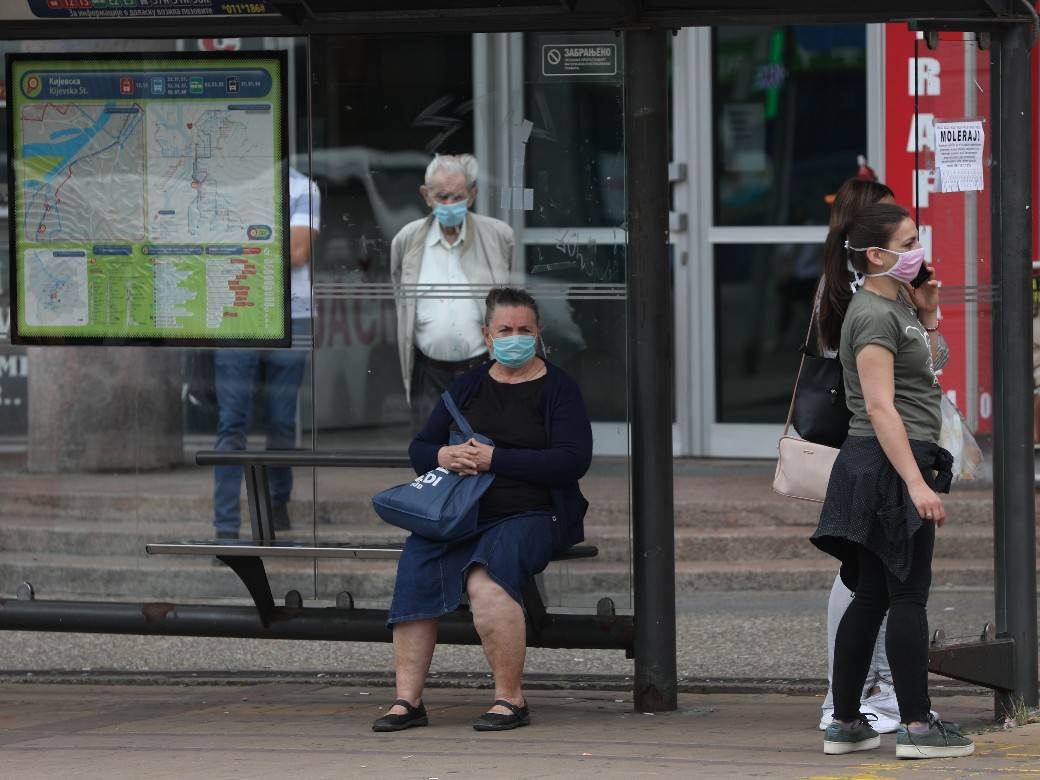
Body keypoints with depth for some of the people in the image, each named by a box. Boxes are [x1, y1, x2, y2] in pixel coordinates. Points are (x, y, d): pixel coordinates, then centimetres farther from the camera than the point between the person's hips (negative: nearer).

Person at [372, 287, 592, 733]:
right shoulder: (468, 387, 20)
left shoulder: (557, 389, 5)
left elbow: (573, 461, -9)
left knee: (486, 578, -35)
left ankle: (510, 698, -27)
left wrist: (494, 459, -13)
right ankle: (408, 699, -27)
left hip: (531, 515, -4)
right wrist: (443, 456, -6)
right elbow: (418, 449, 20)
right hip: (460, 513, 4)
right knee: (415, 570, -26)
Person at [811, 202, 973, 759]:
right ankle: (916, 725, -5)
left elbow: (921, 378, 30)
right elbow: (881, 408, -22)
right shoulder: (874, 315, -14)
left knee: (870, 597, 10)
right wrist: (916, 483, -27)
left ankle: (845, 724, 13)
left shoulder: (893, 306, 17)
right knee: (908, 595, -7)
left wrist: (927, 318, 17)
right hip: (890, 463, -10)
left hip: (872, 469, 10)